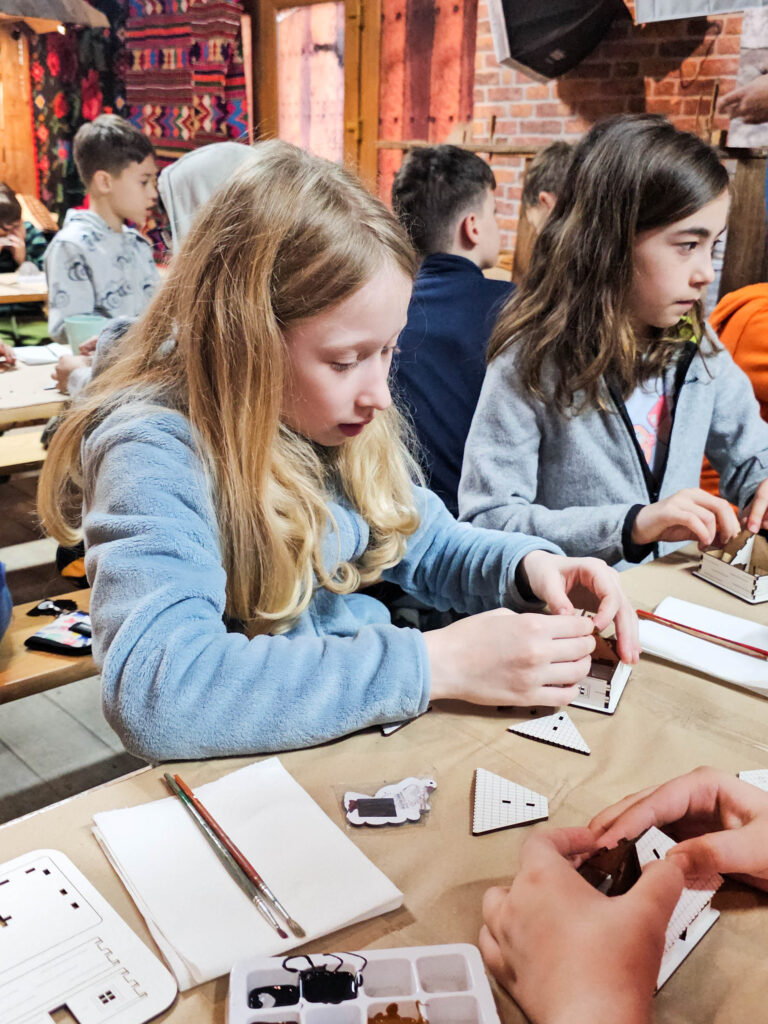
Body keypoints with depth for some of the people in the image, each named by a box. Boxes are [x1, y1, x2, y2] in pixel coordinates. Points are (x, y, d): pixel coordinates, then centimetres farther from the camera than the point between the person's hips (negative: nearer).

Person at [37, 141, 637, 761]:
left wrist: (525, 565, -7)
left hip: (378, 743, 6)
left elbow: (423, 541, 14)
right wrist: (434, 664, -32)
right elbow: (156, 692, -34)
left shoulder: (326, 413, 0)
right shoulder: (155, 452, -20)